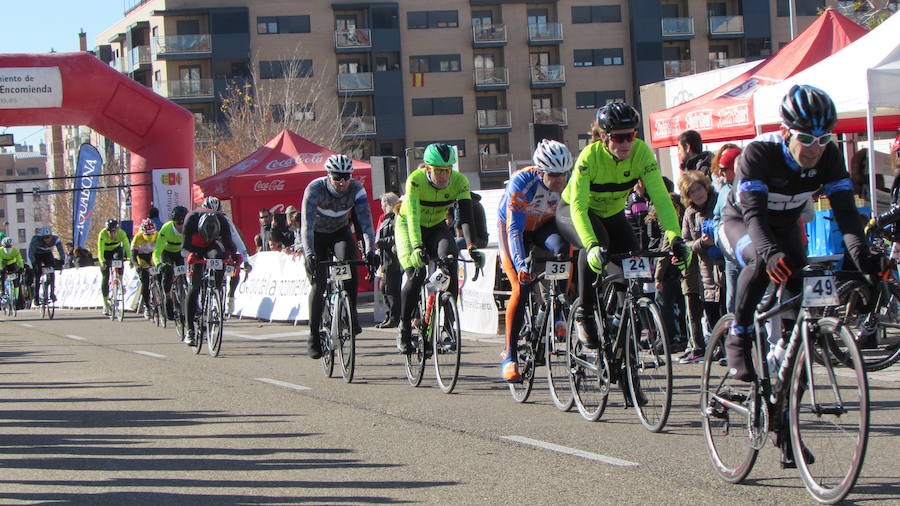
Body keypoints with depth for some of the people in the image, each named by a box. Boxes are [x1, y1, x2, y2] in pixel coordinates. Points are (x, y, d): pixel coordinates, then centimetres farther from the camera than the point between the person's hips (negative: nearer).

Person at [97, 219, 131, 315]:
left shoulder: (121, 233, -28)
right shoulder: (103, 234, -32)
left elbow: (127, 246, -34)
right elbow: (100, 250, -39)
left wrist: (129, 258, -49)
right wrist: (102, 262, -54)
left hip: (116, 250, 1)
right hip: (105, 252, -1)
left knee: (118, 258, -34)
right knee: (105, 277, -8)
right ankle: (105, 303, 0)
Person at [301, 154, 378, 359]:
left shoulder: (356, 189, -23)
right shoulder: (315, 189, -29)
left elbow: (366, 221, -30)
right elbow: (307, 224, -38)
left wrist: (370, 250, -45)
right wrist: (309, 253, -52)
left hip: (341, 232, 2)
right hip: (317, 235, -2)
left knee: (349, 262, -30)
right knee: (318, 284, -11)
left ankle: (351, 315, -18)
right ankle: (314, 336, 1)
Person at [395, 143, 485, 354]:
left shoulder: (459, 182, -23)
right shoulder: (415, 180, -30)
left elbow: (466, 217, -31)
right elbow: (413, 217, -39)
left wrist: (472, 247, -46)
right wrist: (417, 247, -53)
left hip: (437, 227, 2)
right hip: (408, 226, -2)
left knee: (450, 264, -24)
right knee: (416, 273, -22)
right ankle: (404, 329, -4)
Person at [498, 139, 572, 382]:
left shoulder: (569, 183, -24)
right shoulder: (522, 182, -34)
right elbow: (514, 230, -38)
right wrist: (520, 264, -50)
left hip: (544, 226, 3)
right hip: (514, 227, -3)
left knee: (563, 250, -32)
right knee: (521, 288, -18)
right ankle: (509, 356, -10)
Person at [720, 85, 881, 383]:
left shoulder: (829, 156, -22)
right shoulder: (759, 153, -34)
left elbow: (845, 209, -28)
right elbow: (754, 212, -42)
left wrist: (861, 255, -46)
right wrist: (770, 252, -61)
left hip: (785, 227, 5)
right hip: (741, 224, -5)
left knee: (800, 289, -16)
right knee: (762, 262, -36)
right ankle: (738, 336, -20)